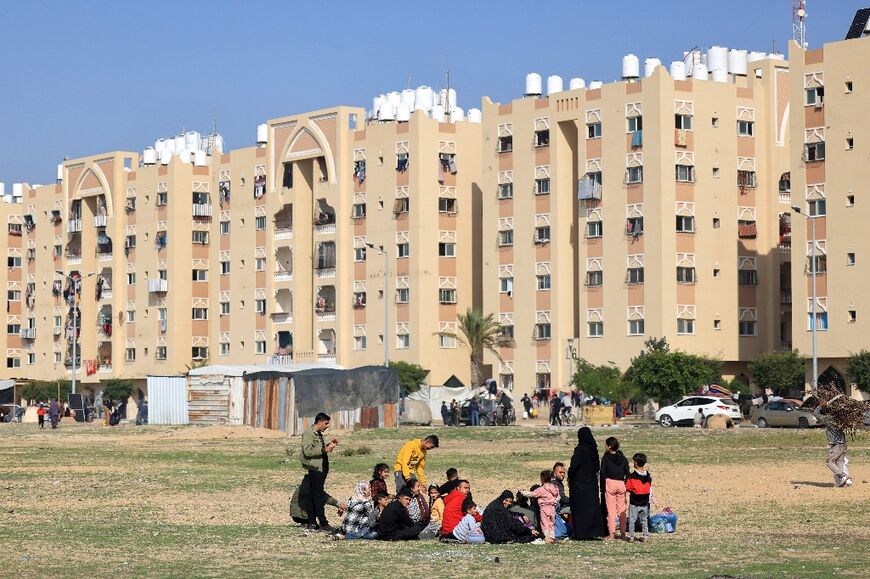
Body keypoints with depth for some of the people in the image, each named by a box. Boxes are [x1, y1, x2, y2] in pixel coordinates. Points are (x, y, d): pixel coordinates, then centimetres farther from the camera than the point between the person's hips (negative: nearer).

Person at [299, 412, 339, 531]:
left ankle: (311, 523, 14)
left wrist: (329, 444, 14)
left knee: (313, 496, 11)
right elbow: (308, 451, -21)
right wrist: (325, 449, -22)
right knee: (319, 497, -9)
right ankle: (323, 524, -9)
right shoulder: (308, 433, -11)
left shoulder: (318, 434, 19)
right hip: (315, 469, -10)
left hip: (321, 468, 10)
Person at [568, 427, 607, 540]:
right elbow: (597, 468, 9)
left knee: (580, 508, 0)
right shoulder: (593, 449, 5)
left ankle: (582, 533, 0)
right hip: (592, 482, 6)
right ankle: (595, 531, 10)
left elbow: (574, 465, -21)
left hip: (580, 483, -6)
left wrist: (569, 477, -5)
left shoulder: (580, 449, -15)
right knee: (593, 506, 11)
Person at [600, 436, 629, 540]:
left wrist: (602, 488, -2)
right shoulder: (623, 458, 5)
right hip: (621, 484, 3)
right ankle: (623, 533, 12)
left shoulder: (606, 458, -6)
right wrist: (627, 486, 13)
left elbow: (603, 474, -7)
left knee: (611, 510, 1)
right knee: (621, 510, 10)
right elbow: (627, 473, 6)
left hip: (610, 483, -3)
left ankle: (612, 533, -1)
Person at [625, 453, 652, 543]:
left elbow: (627, 488, -11)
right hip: (645, 502, 4)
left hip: (634, 502, -4)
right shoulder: (647, 475, -1)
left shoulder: (632, 476, -16)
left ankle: (631, 537, 8)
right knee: (644, 520, 14)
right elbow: (649, 487, 8)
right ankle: (645, 537, 14)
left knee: (632, 520, 6)